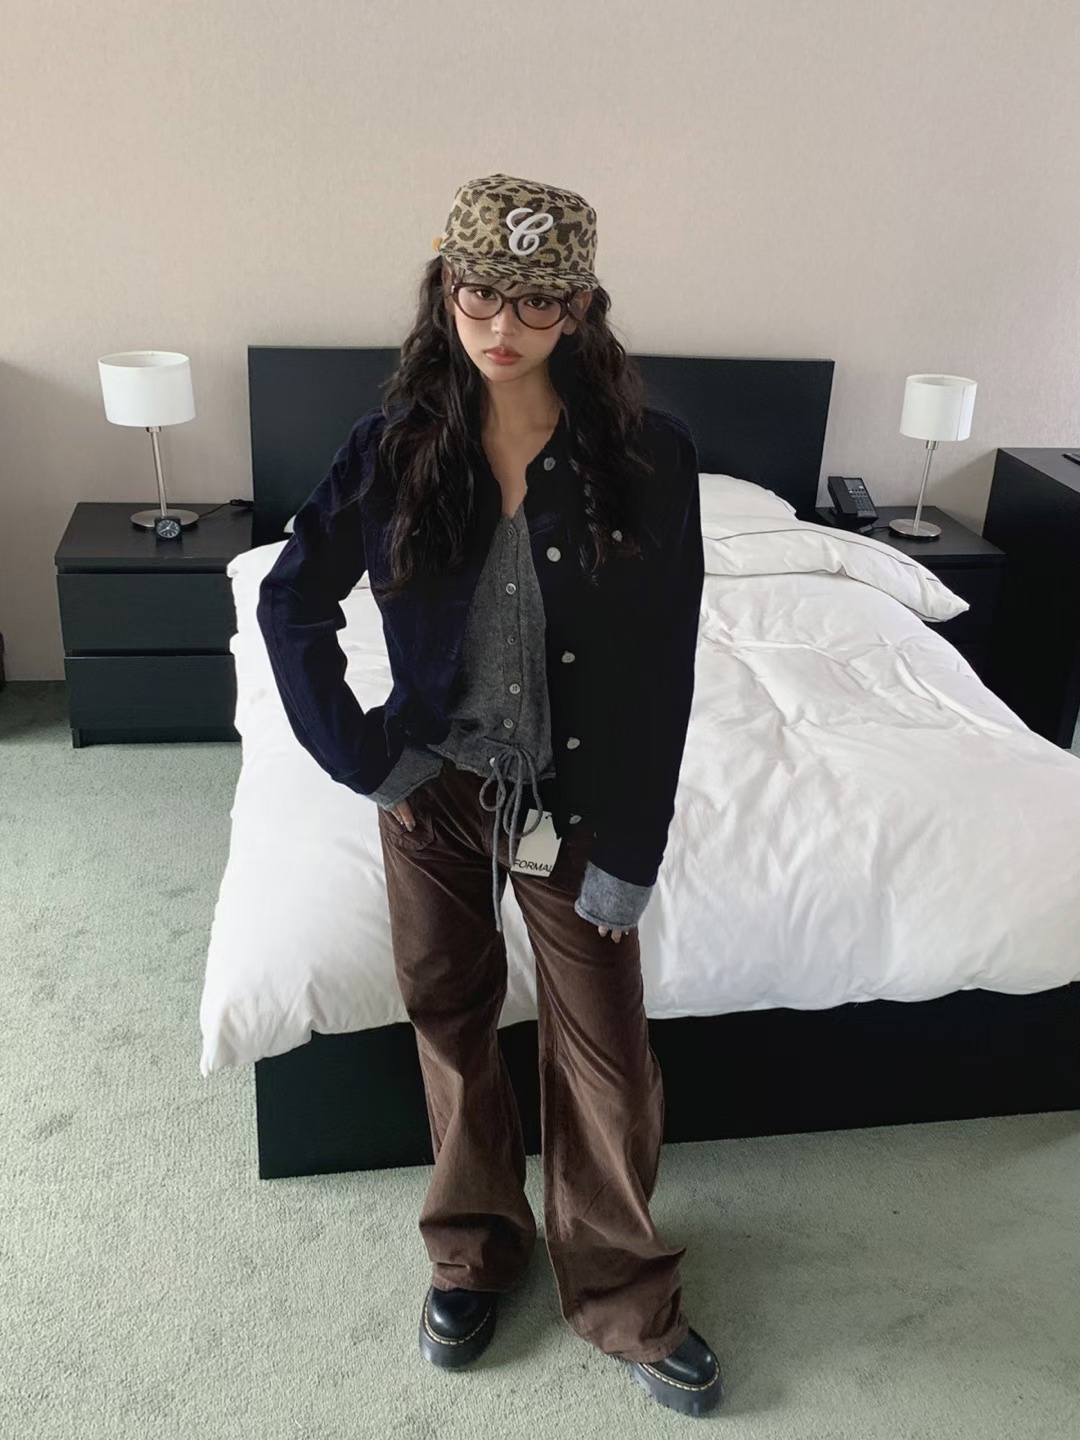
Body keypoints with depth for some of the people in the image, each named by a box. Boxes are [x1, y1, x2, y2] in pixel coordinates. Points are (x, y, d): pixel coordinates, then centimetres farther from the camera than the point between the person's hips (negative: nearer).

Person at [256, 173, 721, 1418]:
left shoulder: (646, 454, -13)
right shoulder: (398, 442, -8)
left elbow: (662, 667, -11)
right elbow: (291, 599, 0)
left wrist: (631, 850, -11)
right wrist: (357, 752, -6)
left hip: (578, 801, -2)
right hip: (436, 792, 2)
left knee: (603, 1052, 9)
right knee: (448, 1016, 17)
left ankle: (623, 1299, 33)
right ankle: (473, 1247, 42)